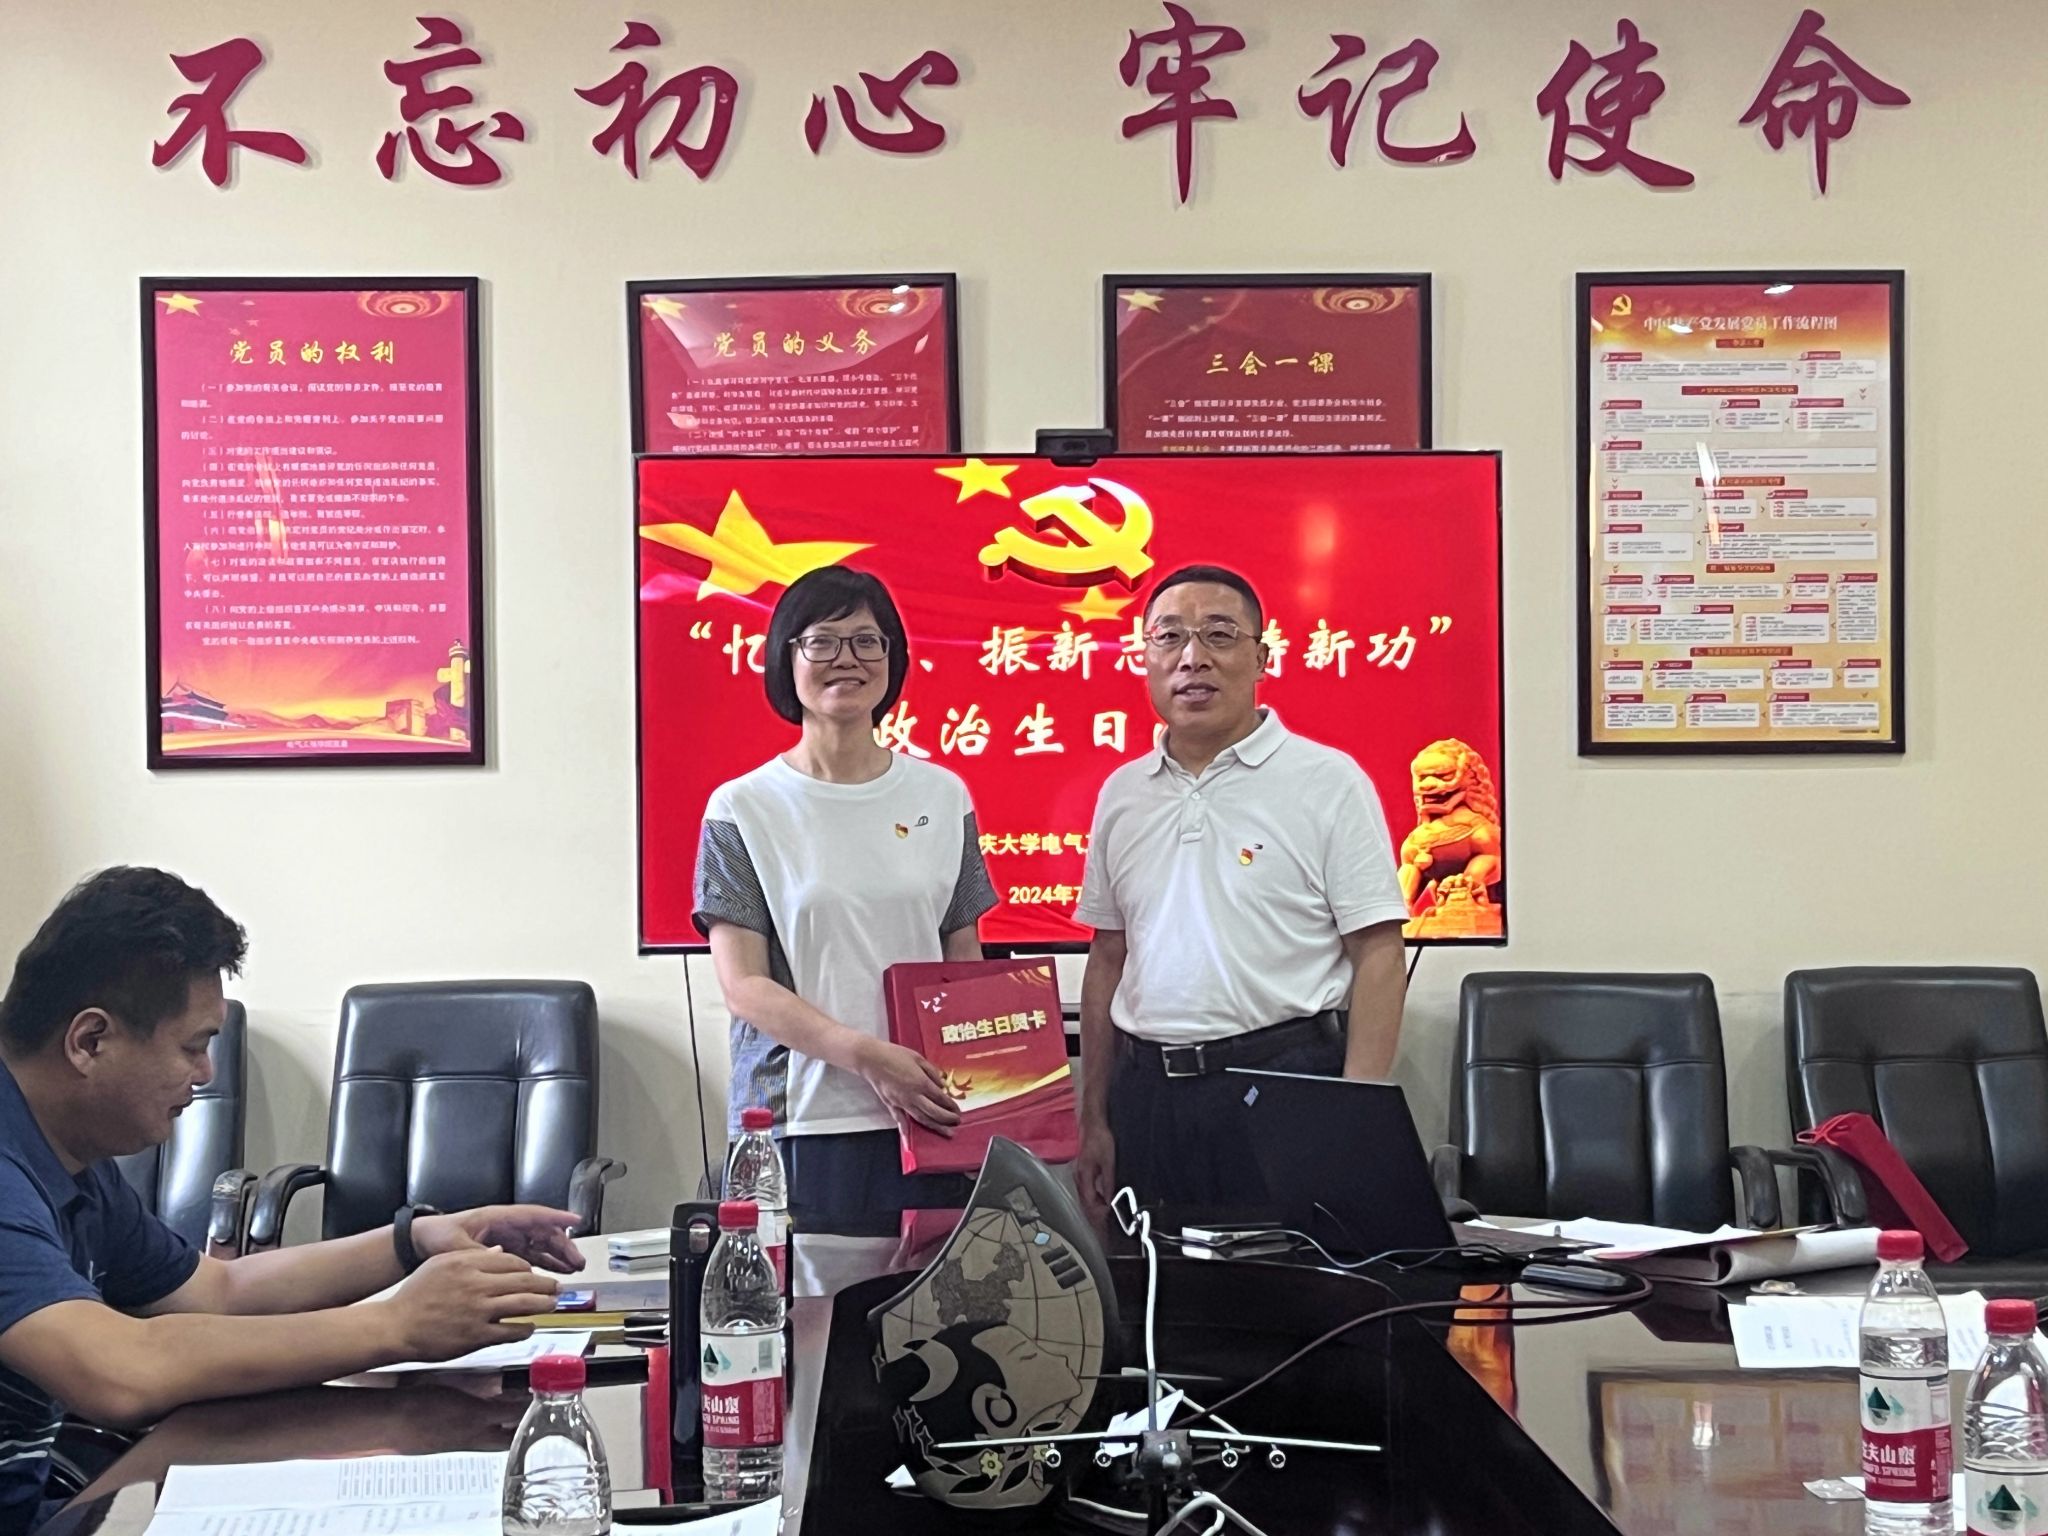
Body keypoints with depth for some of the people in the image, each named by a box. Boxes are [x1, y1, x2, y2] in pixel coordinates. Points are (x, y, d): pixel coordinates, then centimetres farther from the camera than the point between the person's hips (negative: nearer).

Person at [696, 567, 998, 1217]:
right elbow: (743, 987, -5)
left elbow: (965, 963, 14)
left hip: (927, 1115, 2)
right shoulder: (742, 809, 1)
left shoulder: (942, 797, 10)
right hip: (798, 1120, -2)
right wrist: (865, 1055, -18)